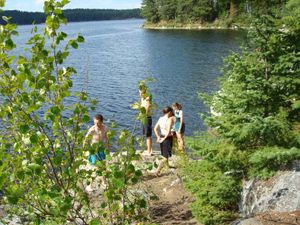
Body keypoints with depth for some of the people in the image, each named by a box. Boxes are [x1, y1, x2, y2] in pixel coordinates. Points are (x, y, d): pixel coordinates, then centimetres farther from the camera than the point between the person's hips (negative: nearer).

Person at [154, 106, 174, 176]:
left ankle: (167, 165, 47)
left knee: (165, 154, 26)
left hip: (161, 137, 7)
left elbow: (155, 128, 4)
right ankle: (157, 171, -9)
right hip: (167, 138, -7)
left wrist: (158, 137, 5)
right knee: (166, 157, 0)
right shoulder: (170, 119, -17)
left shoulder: (160, 118, 3)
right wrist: (164, 138, -15)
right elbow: (168, 131, -25)